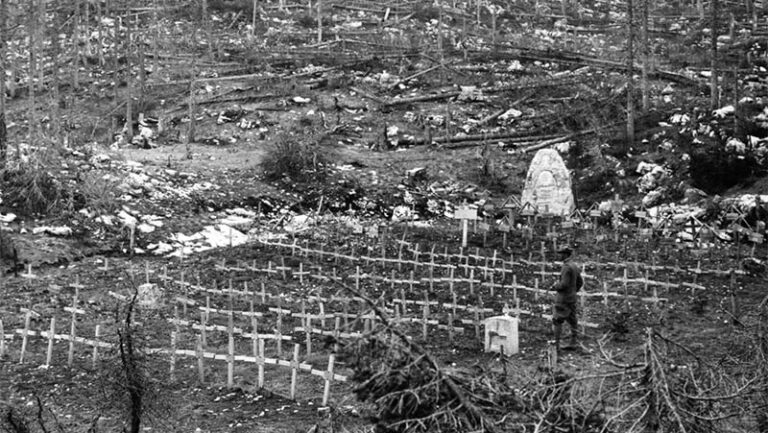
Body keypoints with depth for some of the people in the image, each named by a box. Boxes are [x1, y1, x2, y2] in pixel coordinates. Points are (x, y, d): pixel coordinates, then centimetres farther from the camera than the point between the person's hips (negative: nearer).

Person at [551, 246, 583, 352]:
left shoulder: (566, 267, -20)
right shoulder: (574, 266, 9)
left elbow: (564, 284, -25)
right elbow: (580, 282, 15)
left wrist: (555, 287, -8)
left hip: (563, 298, -9)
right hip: (572, 298, 9)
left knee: (557, 321, -4)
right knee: (572, 320, 12)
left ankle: (556, 345, -5)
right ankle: (574, 343, 15)